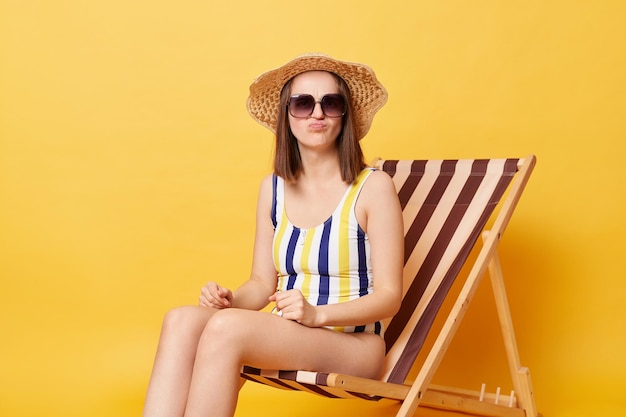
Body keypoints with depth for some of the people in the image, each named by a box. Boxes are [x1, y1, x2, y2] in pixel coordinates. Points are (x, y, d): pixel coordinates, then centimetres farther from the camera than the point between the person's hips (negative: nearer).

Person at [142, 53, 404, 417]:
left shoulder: (373, 187, -5)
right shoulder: (274, 188, 10)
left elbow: (389, 296, -6)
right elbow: (263, 283, 13)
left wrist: (316, 313, -21)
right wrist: (230, 300, -9)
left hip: (353, 345, -5)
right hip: (285, 339, 5)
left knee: (225, 327, -30)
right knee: (182, 321, -24)